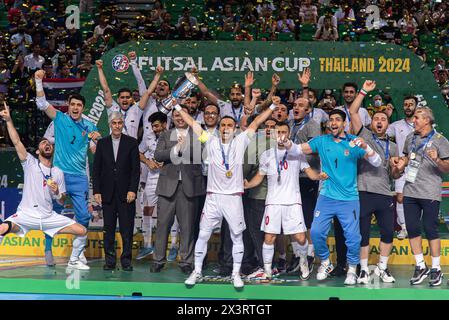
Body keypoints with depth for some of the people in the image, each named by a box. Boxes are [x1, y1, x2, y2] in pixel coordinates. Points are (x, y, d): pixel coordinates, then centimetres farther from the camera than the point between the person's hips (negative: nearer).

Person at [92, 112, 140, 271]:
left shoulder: (131, 143, 4)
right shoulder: (102, 143, 9)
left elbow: (136, 169, 1)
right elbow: (96, 169, 8)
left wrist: (132, 190, -8)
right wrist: (96, 191, 0)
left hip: (126, 193, -2)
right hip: (107, 193, 2)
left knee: (127, 230, -2)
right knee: (108, 229, 5)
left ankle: (126, 260, 4)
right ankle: (110, 261, 10)